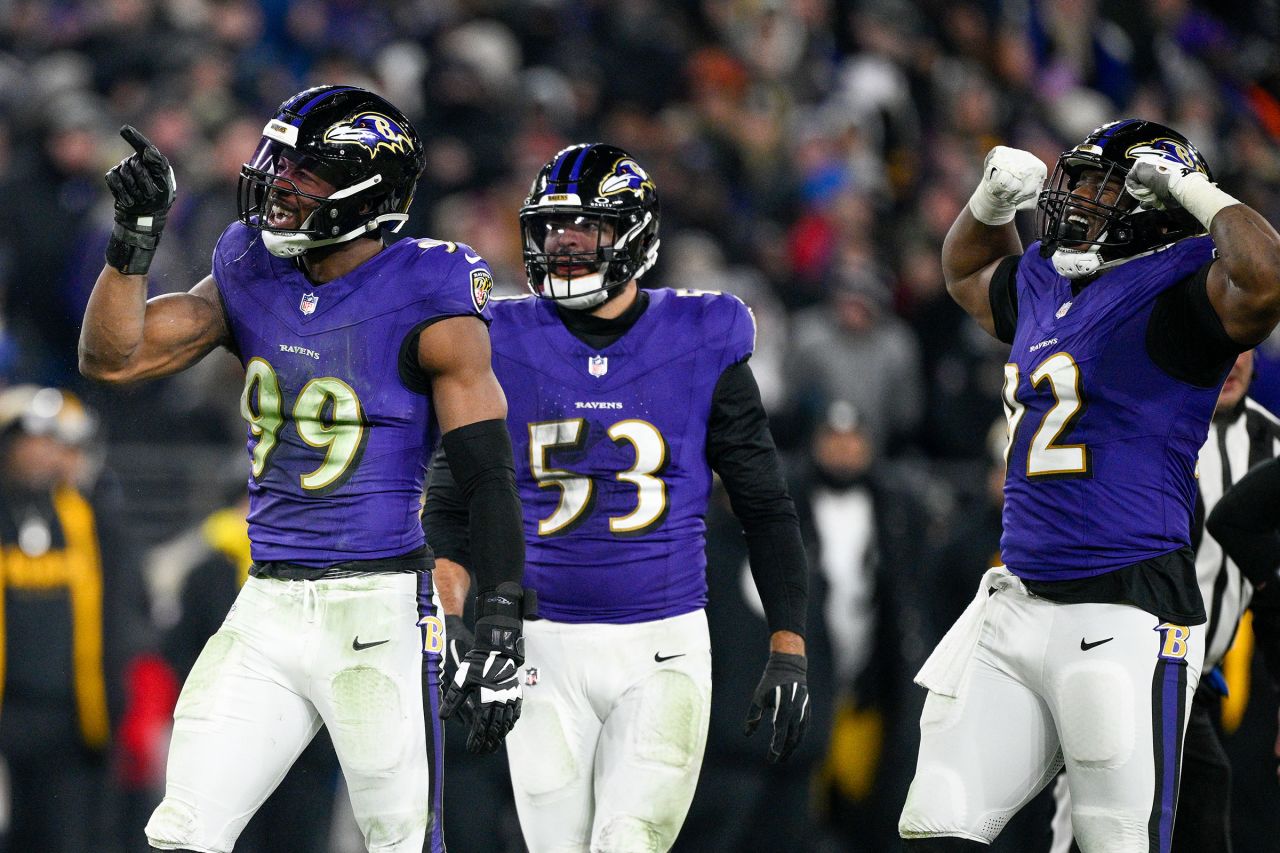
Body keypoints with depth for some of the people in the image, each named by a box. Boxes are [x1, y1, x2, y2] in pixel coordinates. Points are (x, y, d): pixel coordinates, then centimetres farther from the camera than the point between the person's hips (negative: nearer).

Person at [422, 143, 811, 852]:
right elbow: (449, 506, 8)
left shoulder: (701, 347, -1)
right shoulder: (506, 347, 2)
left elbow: (765, 507, 5)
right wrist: (461, 628, -7)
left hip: (663, 649, -2)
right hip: (545, 652, 2)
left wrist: (788, 653, 0)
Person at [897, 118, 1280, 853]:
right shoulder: (1043, 283, 15)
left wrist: (1199, 192, -17)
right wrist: (992, 202, 20)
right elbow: (969, 275, 39)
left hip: (1122, 619, -8)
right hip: (1015, 611, 8)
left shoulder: (1173, 291, -10)